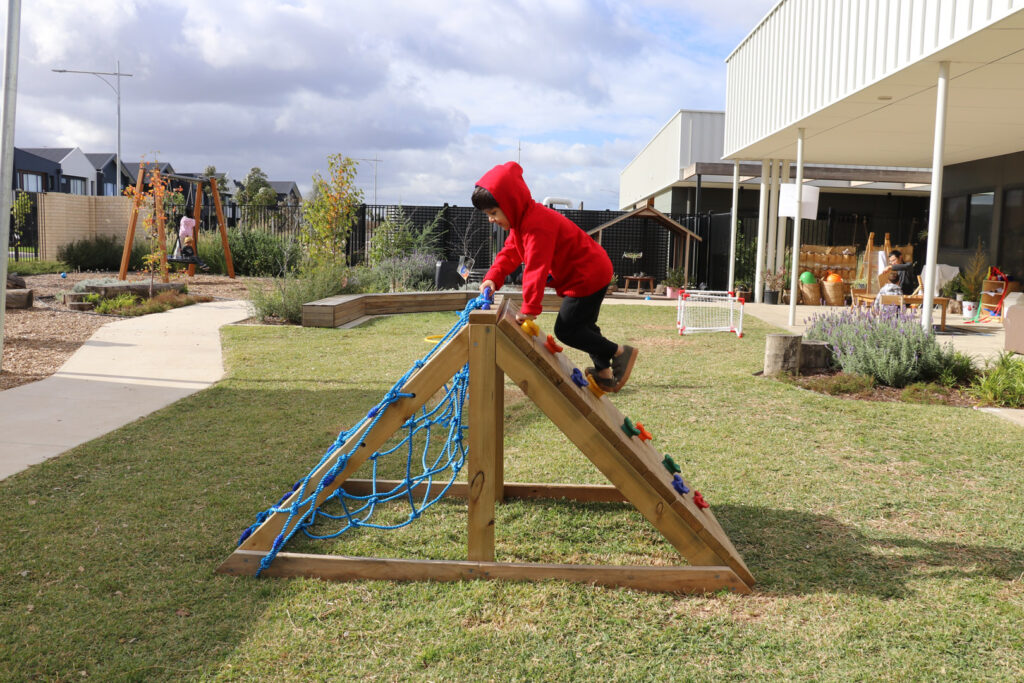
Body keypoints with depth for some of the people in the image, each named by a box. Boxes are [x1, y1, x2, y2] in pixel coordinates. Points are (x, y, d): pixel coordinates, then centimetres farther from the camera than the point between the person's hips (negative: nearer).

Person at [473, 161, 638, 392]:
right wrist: (493, 278, -10)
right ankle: (604, 373, 33)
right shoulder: (521, 220, 7)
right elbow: (510, 252, 7)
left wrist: (530, 308, -35)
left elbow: (536, 267, -33)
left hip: (588, 276, -11)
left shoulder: (537, 225, -27)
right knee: (582, 326, 21)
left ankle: (620, 352, 2)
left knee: (565, 330, -8)